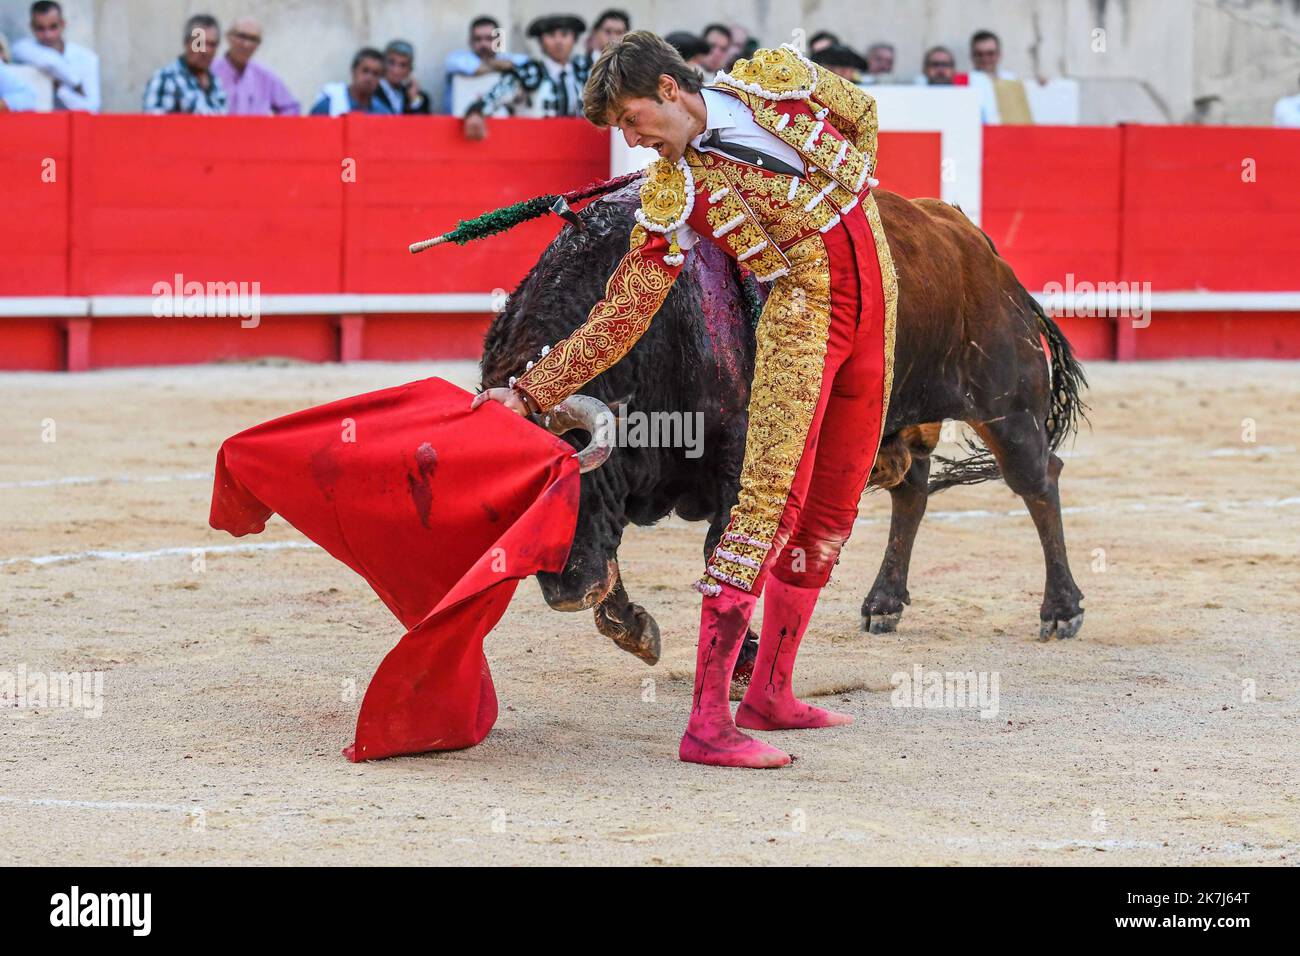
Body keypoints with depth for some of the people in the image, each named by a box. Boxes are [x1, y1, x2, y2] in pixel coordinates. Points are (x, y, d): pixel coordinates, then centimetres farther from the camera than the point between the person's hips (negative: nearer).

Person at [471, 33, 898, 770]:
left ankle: (769, 694, 20)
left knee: (832, 512, 8)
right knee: (770, 499, -18)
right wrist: (531, 393, -7)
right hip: (802, 315, -3)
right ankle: (708, 721, -22)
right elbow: (619, 318, -2)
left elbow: (860, 113, 20)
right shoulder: (671, 198, -4)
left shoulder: (777, 80, 1)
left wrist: (843, 193, 10)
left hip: (875, 307, 4)